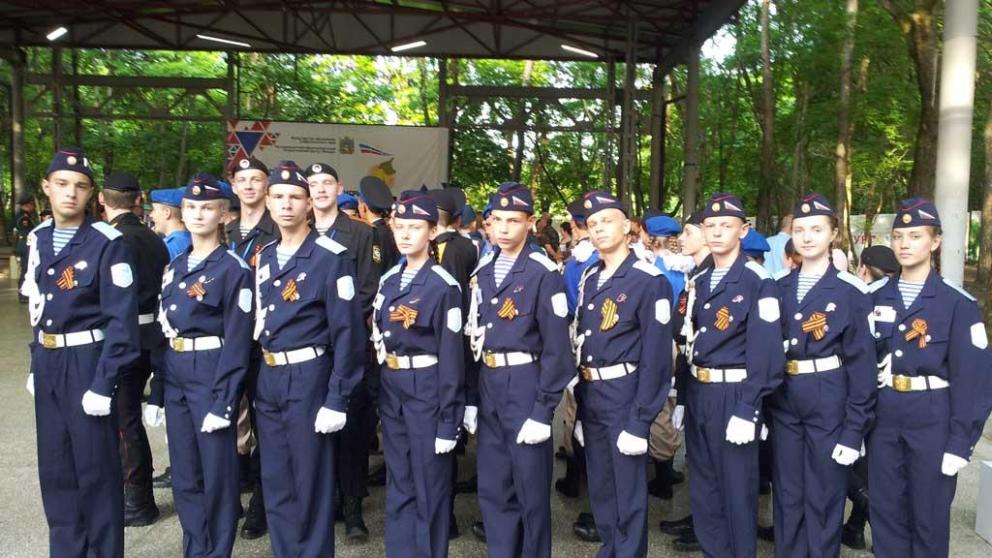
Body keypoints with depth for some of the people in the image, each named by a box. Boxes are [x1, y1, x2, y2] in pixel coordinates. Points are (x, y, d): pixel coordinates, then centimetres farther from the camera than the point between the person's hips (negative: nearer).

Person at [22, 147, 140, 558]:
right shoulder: (37, 239, 7)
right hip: (48, 364, 7)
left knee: (95, 470, 4)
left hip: (87, 363, -6)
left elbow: (122, 320, -16)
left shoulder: (108, 243, -14)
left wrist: (104, 382, -19)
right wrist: (37, 364, 14)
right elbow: (36, 306, 17)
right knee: (55, 468, 16)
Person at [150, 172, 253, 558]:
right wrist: (156, 393, 10)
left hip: (212, 374, -7)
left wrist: (223, 402, -17)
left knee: (217, 473, 4)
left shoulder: (234, 268, -9)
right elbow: (162, 330, 13)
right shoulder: (174, 267, 12)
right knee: (184, 474, 15)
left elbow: (237, 340, -13)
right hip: (175, 375, 7)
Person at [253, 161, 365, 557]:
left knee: (310, 483, 5)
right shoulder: (264, 257, 10)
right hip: (268, 380, 7)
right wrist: (252, 384, 13)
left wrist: (337, 400, -16)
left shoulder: (332, 257, -12)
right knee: (274, 483, 16)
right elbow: (259, 325, 16)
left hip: (308, 380, -6)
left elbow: (347, 333, -14)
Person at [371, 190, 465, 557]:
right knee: (398, 483, 16)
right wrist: (380, 389, 11)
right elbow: (378, 338, 14)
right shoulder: (388, 280, 8)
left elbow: (451, 356, -13)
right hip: (391, 389, 7)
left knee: (430, 483, 6)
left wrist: (448, 420, -14)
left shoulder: (443, 285, -12)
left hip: (427, 389, -6)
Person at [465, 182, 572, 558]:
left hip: (525, 384, -6)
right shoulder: (482, 272, 10)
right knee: (492, 488, 15)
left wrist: (543, 410, -15)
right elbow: (474, 336, 13)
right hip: (488, 385, 6)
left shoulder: (544, 273, -10)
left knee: (531, 488, 7)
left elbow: (556, 348, -13)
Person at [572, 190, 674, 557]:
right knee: (599, 490, 18)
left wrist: (640, 420, -18)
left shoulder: (649, 280, -12)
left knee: (629, 494, 4)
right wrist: (580, 407, 12)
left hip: (625, 397, -7)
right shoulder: (589, 279, 10)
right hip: (590, 397, 7)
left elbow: (656, 356, -15)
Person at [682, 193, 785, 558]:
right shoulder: (697, 283, 11)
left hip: (734, 396, -7)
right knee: (703, 487, 16)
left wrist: (747, 409, -20)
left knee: (737, 488, 5)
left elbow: (766, 352, -16)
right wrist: (683, 396, 11)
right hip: (697, 394, 7)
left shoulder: (759, 283, -11)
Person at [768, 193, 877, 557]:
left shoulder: (852, 291, -7)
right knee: (787, 494, 13)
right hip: (783, 403, 4)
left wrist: (854, 430, -11)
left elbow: (862, 364, -8)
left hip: (830, 404, -4)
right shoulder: (778, 286, 5)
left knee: (824, 496, 8)